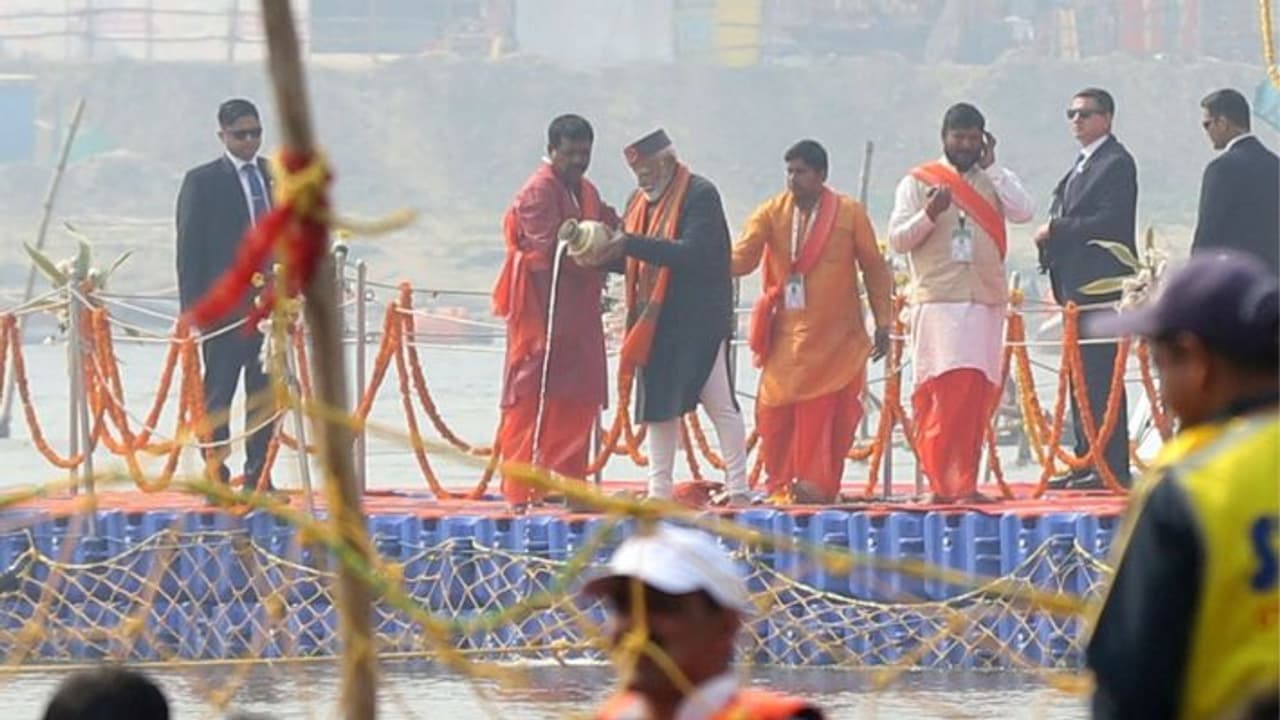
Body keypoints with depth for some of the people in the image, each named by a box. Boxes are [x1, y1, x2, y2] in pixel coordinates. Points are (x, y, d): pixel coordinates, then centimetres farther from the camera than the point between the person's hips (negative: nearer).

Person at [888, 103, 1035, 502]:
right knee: (951, 388, -15)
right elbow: (898, 238, 2)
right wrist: (929, 214, -15)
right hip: (939, 301, -3)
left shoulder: (993, 181, 15)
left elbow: (1024, 211, -3)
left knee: (980, 394, 0)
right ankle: (943, 482, -16)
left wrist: (991, 167, -1)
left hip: (986, 300, 4)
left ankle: (964, 482, 5)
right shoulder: (918, 182, 8)